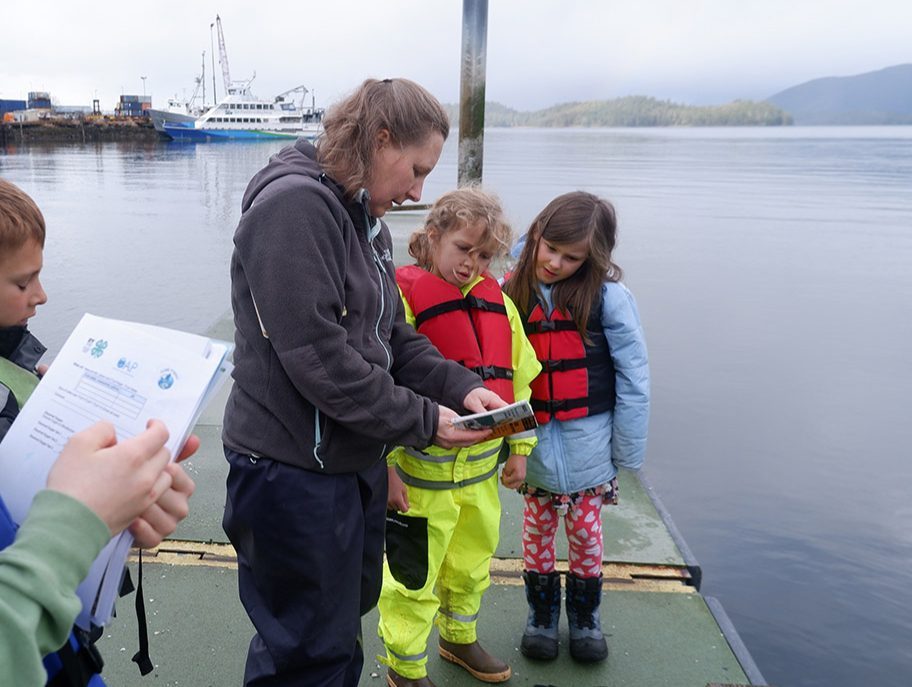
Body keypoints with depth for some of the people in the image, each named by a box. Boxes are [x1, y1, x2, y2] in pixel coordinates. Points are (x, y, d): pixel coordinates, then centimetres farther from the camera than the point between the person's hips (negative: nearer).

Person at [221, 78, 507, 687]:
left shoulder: (366, 219, 12)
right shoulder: (294, 205, -19)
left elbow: (391, 334, 13)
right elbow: (317, 358, -26)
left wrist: (461, 386, -2)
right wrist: (422, 421, -18)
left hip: (358, 461, 9)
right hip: (294, 471, -9)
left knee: (342, 634, 24)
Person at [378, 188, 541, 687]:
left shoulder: (498, 303, 5)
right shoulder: (404, 296, -14)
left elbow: (518, 379, 11)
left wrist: (519, 448, 9)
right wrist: (387, 466, -16)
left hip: (482, 470, 6)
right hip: (422, 471, -6)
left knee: (471, 566, 25)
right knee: (413, 577, 9)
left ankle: (459, 639, 50)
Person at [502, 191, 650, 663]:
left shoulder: (606, 297, -15)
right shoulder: (514, 292, -5)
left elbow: (634, 376, -11)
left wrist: (627, 449, -8)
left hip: (587, 443, -2)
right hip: (534, 442, 2)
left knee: (586, 534, 14)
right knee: (537, 532, 16)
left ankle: (585, 617, 38)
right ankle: (541, 615, 38)